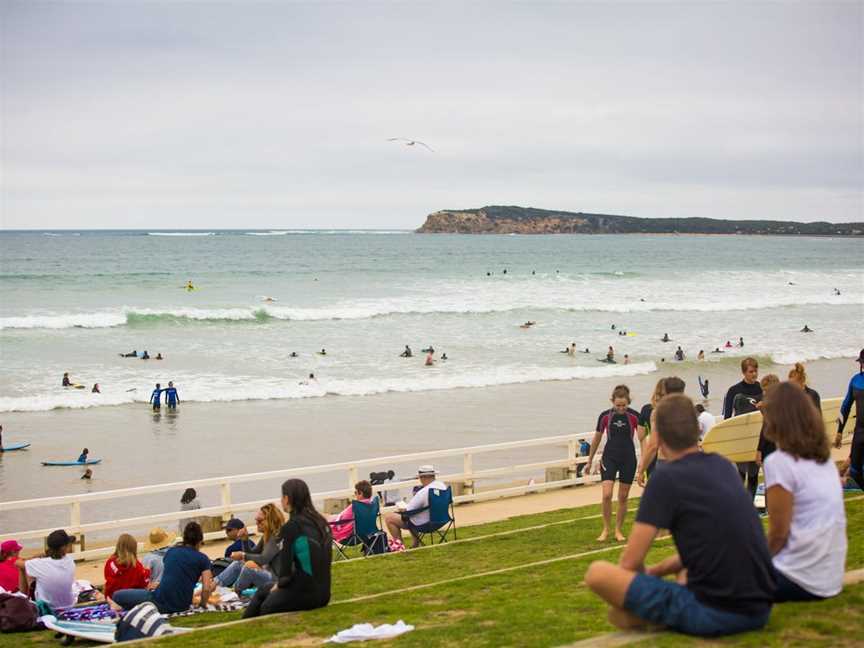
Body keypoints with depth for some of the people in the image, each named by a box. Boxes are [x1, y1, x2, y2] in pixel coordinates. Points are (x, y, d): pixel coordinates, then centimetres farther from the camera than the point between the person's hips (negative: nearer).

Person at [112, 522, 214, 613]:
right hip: (182, 607, 0)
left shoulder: (171, 551, 15)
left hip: (161, 602, 0)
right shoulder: (202, 559, 5)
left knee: (117, 595, 14)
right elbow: (206, 589, -3)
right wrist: (203, 605, 14)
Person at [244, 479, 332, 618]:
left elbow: (285, 568, -15)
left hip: (304, 593, -7)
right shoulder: (321, 522, 5)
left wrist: (279, 585, 7)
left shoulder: (291, 527, -15)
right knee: (262, 592, 26)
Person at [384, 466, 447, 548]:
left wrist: (402, 509, 3)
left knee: (388, 518, -1)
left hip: (423, 523, -9)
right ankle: (416, 543, 34)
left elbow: (407, 510, -21)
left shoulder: (423, 492, -29)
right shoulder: (442, 485, -5)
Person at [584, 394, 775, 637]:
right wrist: (654, 571, 24)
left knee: (597, 572, -5)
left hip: (711, 615, -7)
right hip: (759, 609, 7)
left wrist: (645, 574, 15)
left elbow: (629, 563, -6)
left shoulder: (666, 477, -9)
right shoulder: (722, 465, 11)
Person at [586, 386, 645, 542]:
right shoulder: (605, 416, -4)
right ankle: (606, 529, 3)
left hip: (628, 458, 0)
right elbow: (596, 439, 7)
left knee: (623, 497, 7)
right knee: (606, 495, -12)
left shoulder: (634, 416, -7)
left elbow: (642, 439, -1)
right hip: (609, 457, 0)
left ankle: (618, 530, 20)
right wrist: (589, 461, 12)